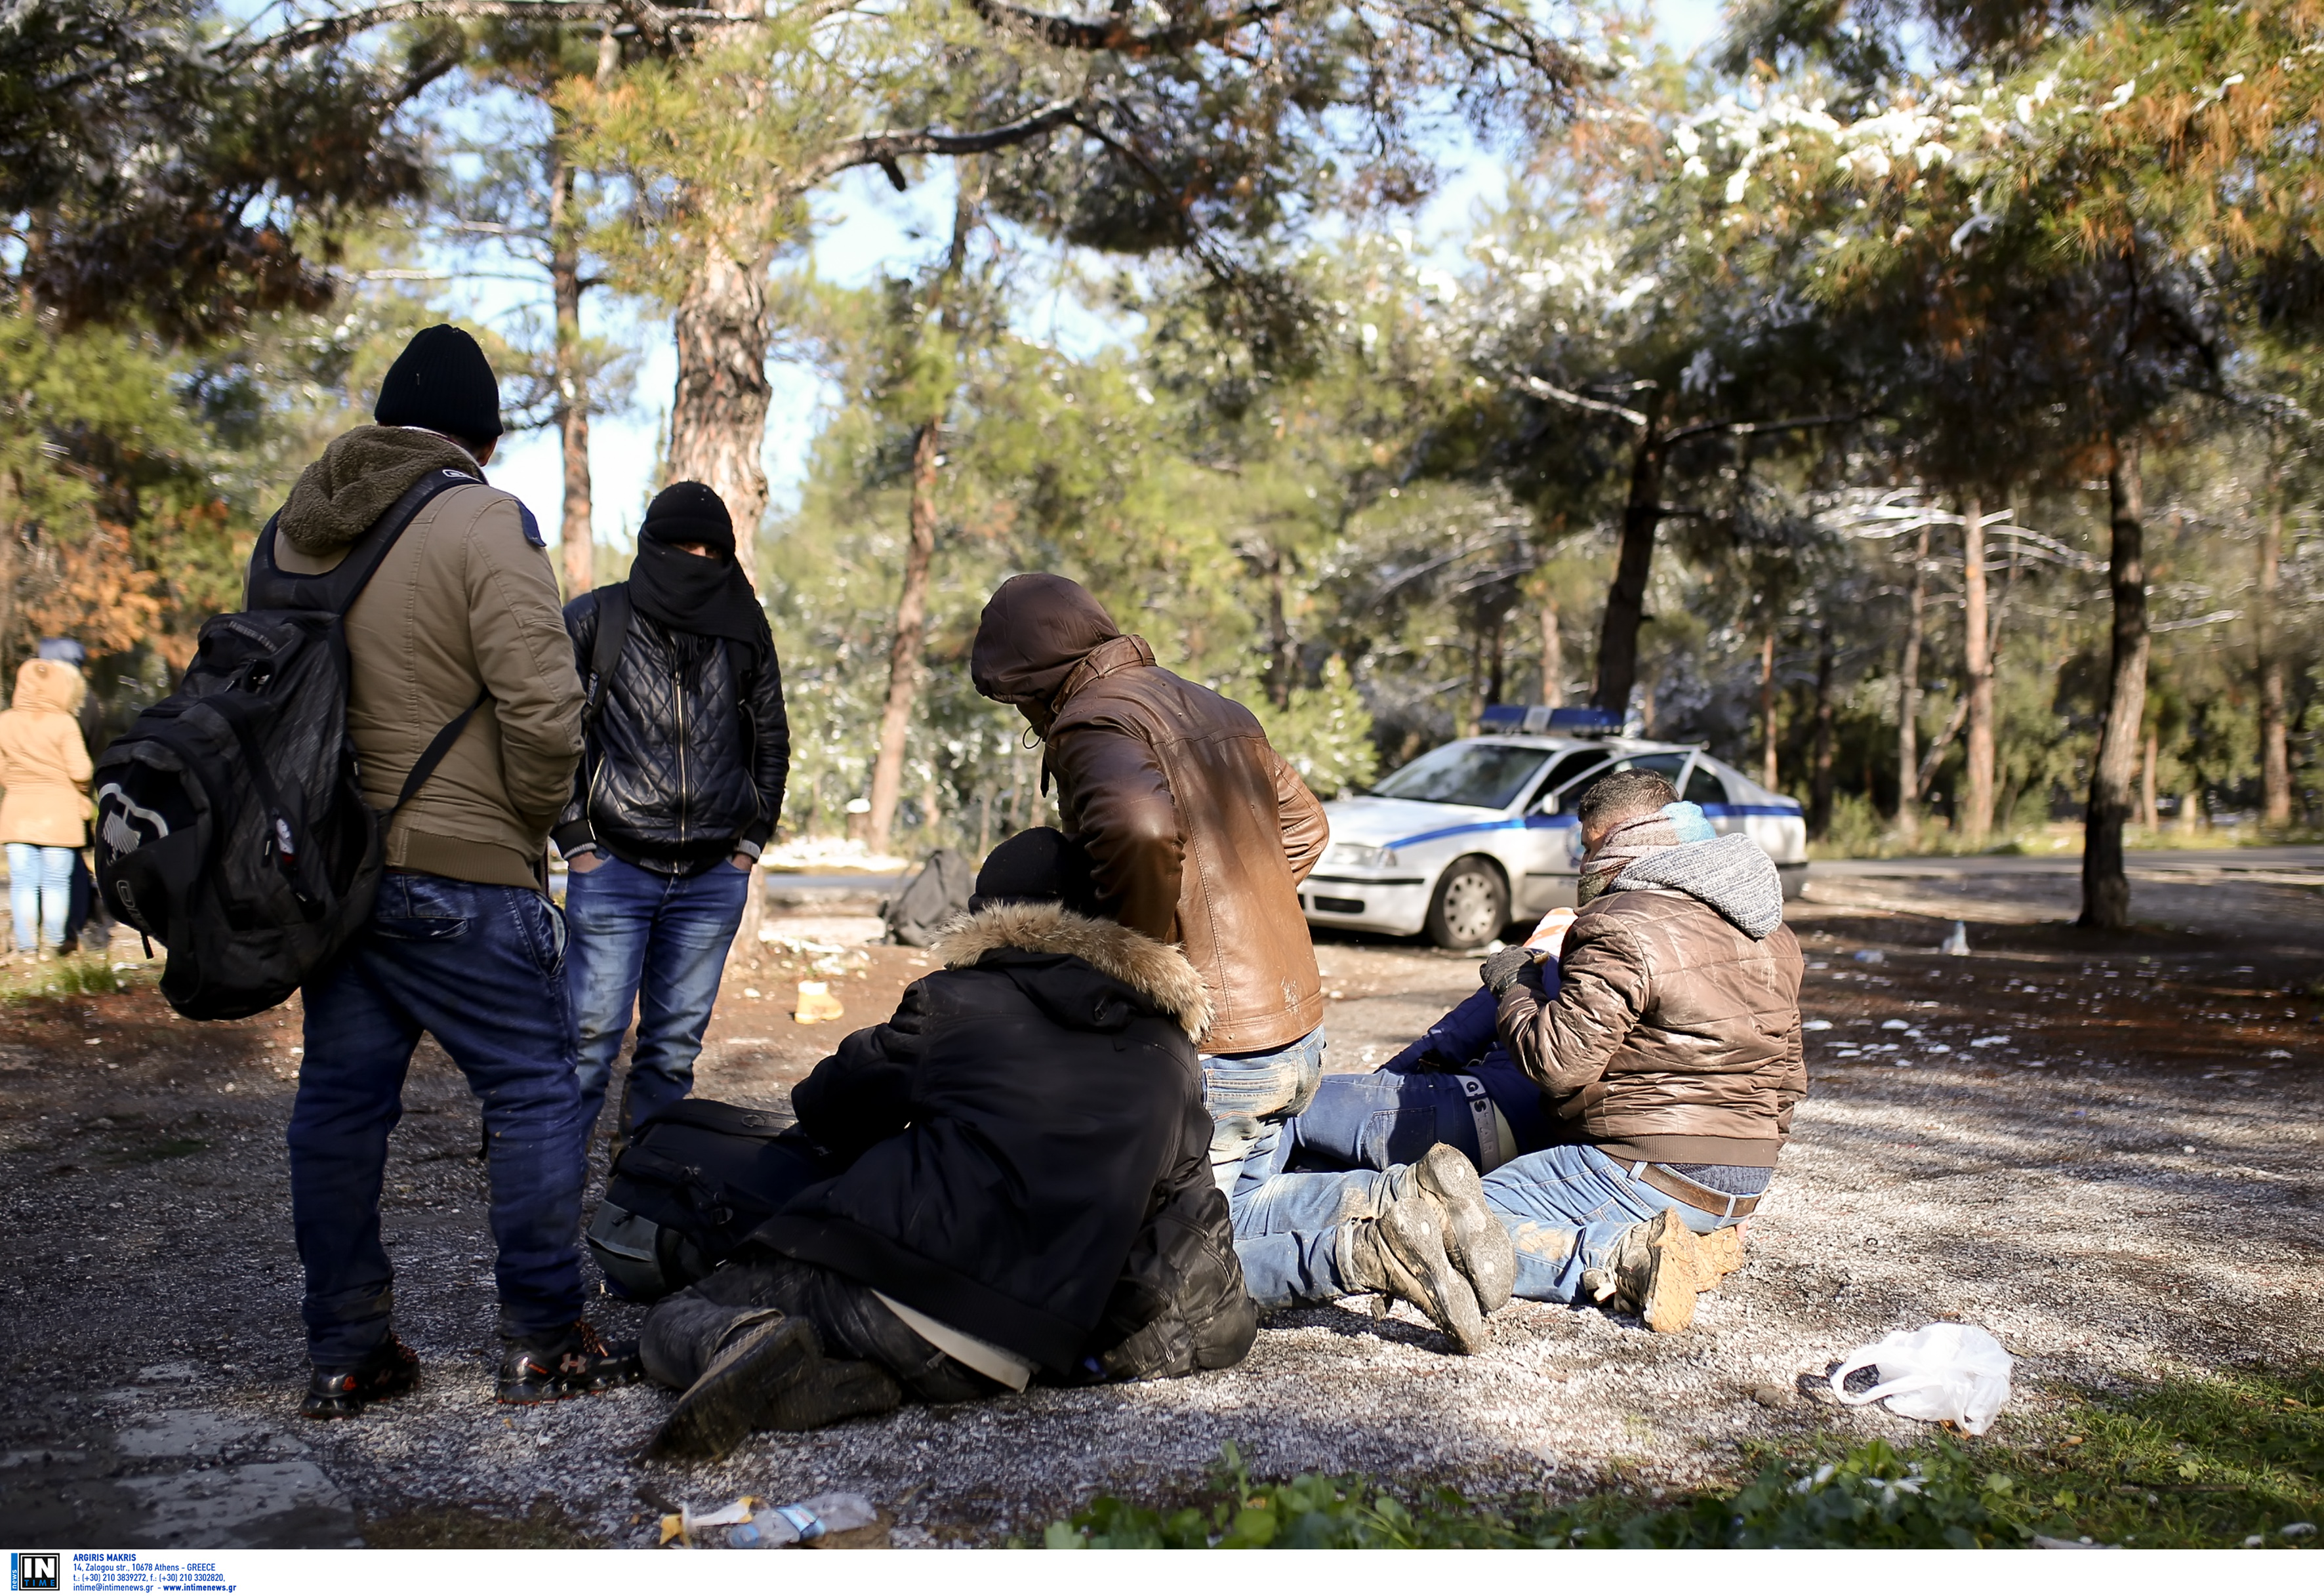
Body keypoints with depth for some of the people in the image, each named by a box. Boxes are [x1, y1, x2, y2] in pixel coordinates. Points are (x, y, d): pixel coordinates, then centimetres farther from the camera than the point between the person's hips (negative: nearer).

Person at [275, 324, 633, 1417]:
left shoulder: (291, 529, 10)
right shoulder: (484, 524, -12)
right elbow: (542, 710, -19)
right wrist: (532, 820, -3)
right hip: (456, 875, -7)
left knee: (339, 1098, 12)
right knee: (533, 1089, 5)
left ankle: (344, 1354, 20)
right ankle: (542, 1345, 11)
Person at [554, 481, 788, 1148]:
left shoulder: (744, 631, 10)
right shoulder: (594, 620, 2)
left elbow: (772, 742, 17)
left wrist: (752, 839, 9)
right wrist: (575, 838, -4)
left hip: (714, 875, 3)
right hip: (613, 867, -3)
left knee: (677, 1040, 7)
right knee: (593, 1031, -5)